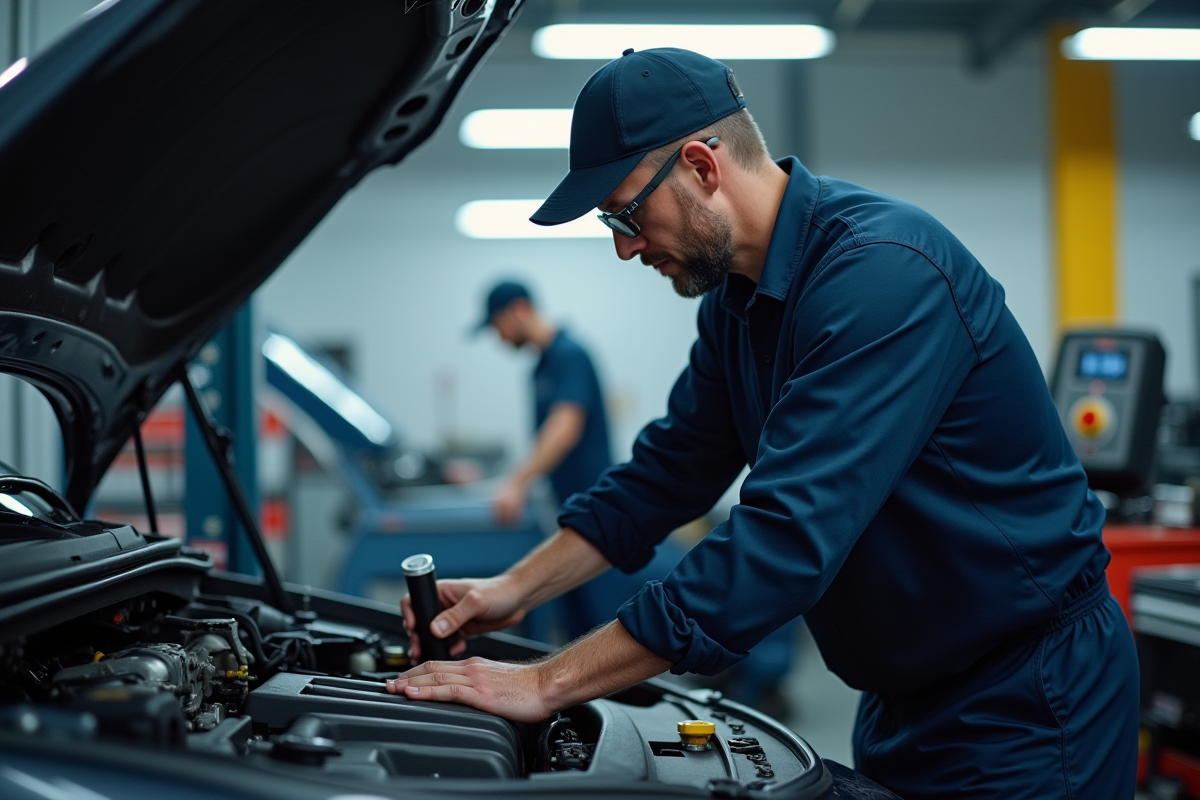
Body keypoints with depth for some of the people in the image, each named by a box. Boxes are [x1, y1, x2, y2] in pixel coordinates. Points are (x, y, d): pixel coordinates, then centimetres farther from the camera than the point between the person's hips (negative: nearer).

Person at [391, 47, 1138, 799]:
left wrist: (549, 683, -30)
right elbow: (671, 467, 12)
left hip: (1026, 701, -8)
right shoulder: (739, 297, 2)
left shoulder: (883, 272, -28)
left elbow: (785, 538, -34)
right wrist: (518, 587, 2)